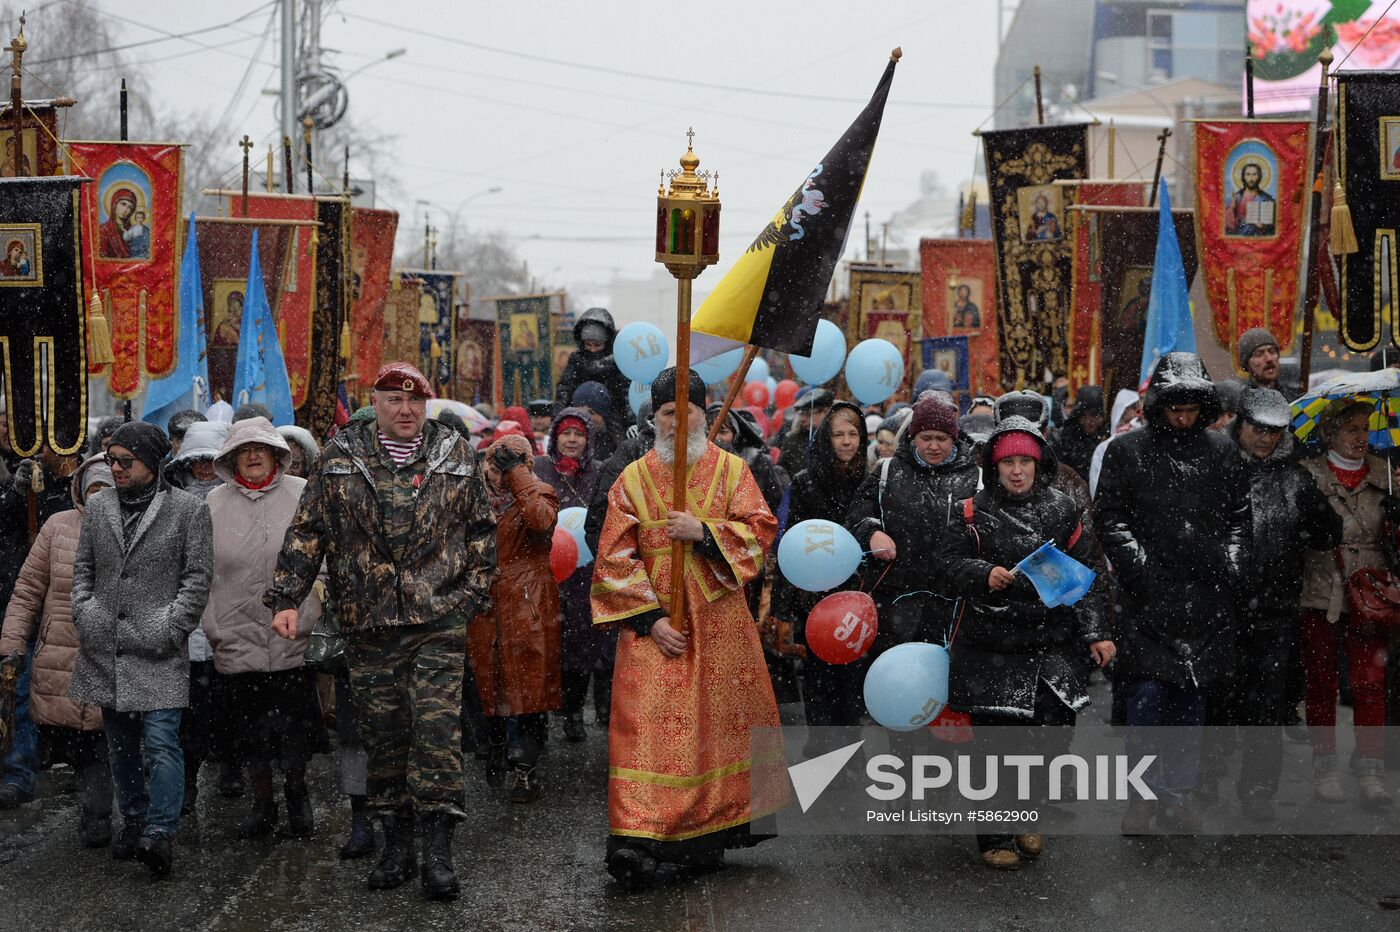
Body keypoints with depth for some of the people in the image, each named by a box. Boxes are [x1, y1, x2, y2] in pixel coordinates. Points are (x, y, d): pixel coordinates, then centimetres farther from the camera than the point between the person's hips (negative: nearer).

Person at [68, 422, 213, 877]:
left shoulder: (188, 510, -1)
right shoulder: (97, 506, 12)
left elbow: (198, 576, -2)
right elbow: (83, 567, 17)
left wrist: (171, 627, -11)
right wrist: (84, 612, 1)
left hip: (158, 652, -5)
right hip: (105, 647, 5)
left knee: (161, 741, -14)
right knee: (120, 743, 13)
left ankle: (160, 833, -13)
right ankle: (133, 820, 26)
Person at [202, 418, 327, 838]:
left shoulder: (302, 495, 1)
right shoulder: (215, 504, 6)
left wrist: (314, 615, -1)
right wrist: (212, 626, 5)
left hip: (294, 640, -2)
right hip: (239, 640, 2)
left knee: (295, 725, 0)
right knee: (250, 728, 8)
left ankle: (297, 791, 25)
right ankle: (262, 805, 24)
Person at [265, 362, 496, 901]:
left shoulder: (454, 456, 6)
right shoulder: (341, 458, 5)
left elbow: (481, 528, 12)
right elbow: (307, 531, 5)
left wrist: (474, 591, 5)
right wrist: (286, 598, -2)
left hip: (439, 619, -1)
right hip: (368, 624, 1)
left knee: (436, 728, -8)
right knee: (383, 734, 7)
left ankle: (437, 852, -5)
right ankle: (396, 847, 18)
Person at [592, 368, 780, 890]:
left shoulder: (731, 470, 7)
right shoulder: (633, 480, 5)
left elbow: (761, 530, -2)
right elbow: (616, 558, 1)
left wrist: (704, 531, -17)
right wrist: (650, 618, -9)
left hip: (720, 624, 2)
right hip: (654, 624, -1)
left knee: (718, 721, 5)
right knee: (648, 725, -10)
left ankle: (706, 837, 17)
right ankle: (636, 839, -16)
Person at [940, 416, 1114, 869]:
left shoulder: (1062, 510, 6)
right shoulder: (975, 513, 3)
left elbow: (1086, 575, 6)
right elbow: (950, 561, 2)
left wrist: (1095, 633, 0)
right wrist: (984, 575, -18)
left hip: (1053, 644, 2)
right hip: (992, 645, -1)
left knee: (1056, 729, -5)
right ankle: (995, 837, 12)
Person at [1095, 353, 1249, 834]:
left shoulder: (1222, 452, 10)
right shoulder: (1126, 451, 0)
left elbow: (1239, 515, 17)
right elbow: (1109, 518, -1)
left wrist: (1232, 561, 3)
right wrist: (1137, 562, -12)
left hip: (1205, 597, 3)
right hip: (1147, 596, -3)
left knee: (1191, 697, 9)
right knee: (1146, 695, -6)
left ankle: (1178, 793, 18)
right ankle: (1143, 793, 7)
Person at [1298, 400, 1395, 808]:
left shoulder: (1382, 474, 9)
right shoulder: (1308, 475, -1)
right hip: (1319, 594, -2)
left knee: (1370, 683, -6)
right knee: (1321, 685, 4)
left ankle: (1371, 775, -2)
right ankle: (1325, 771, 14)